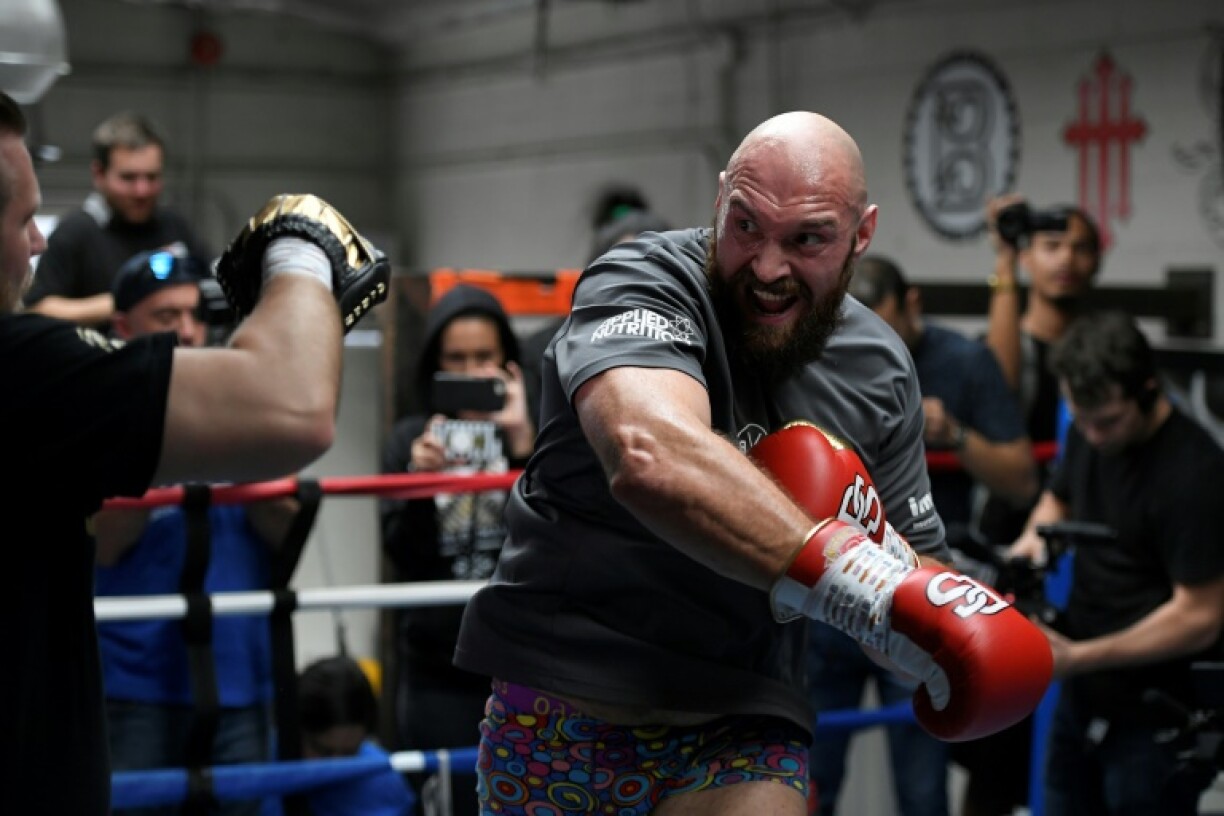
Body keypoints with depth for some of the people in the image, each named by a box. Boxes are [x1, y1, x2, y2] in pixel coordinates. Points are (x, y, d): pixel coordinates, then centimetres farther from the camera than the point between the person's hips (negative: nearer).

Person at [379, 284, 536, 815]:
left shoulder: (533, 433, 3)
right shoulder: (410, 439, 6)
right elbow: (402, 554, -2)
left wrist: (521, 441, -19)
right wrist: (419, 479, -18)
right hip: (439, 671, 1)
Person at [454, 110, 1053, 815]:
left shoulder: (877, 368, 1)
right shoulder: (642, 284, -16)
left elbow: (921, 582, 10)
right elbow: (650, 455, -39)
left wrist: (882, 546, -14)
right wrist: (863, 578, -41)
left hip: (738, 730, 3)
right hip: (561, 704, -2)